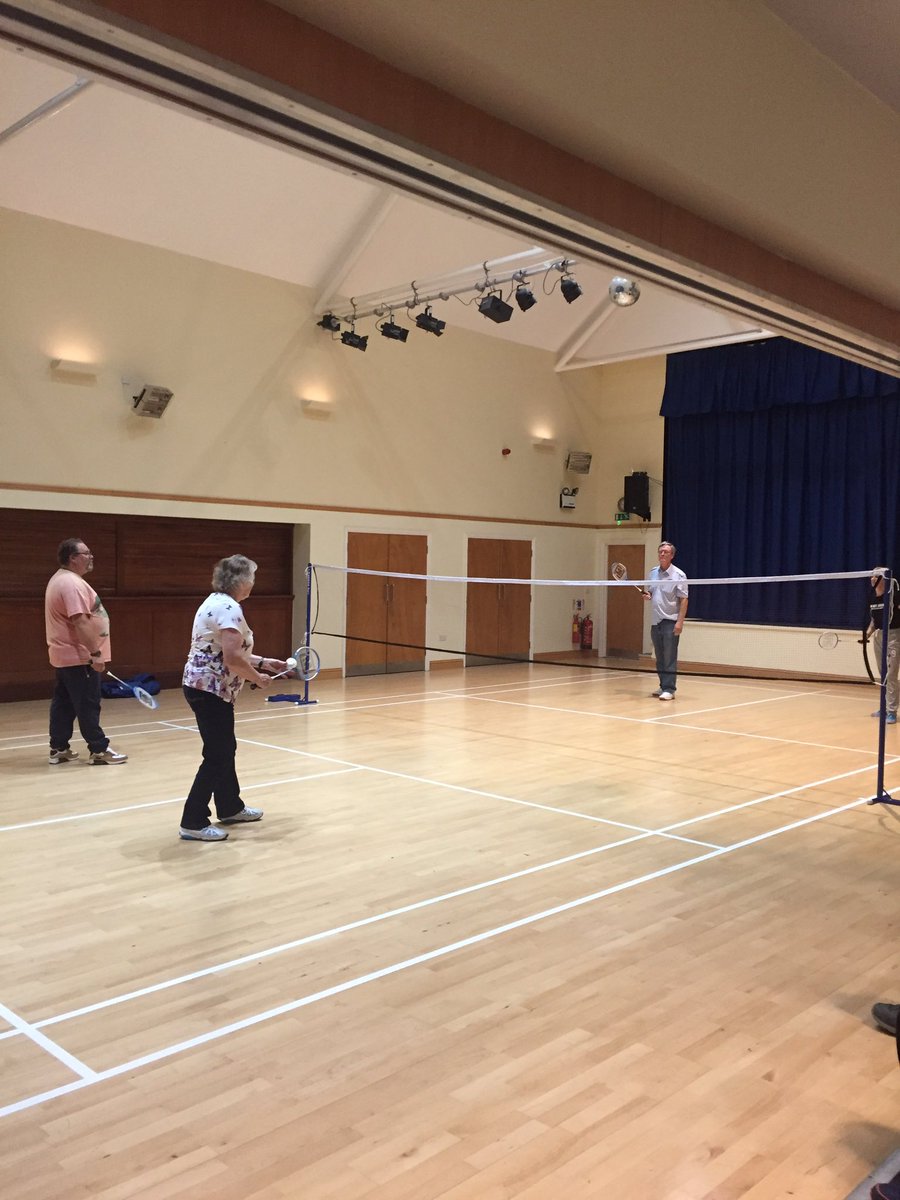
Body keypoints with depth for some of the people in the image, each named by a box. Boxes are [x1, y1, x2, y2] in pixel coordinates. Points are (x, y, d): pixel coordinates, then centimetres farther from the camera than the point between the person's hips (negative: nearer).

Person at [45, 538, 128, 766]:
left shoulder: (61, 580, 16)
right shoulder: (72, 583, -19)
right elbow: (80, 622, -26)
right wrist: (96, 653, -25)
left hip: (65, 655, 11)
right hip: (79, 656, -11)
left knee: (63, 703, 13)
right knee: (88, 705, -5)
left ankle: (58, 749, 18)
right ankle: (99, 750, -1)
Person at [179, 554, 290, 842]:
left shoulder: (217, 602, 13)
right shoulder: (229, 608, -19)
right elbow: (233, 658, -27)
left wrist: (263, 662, 14)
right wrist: (258, 678, -12)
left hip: (205, 687, 11)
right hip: (210, 690, -11)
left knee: (225, 749, 20)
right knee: (217, 756, -4)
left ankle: (230, 808, 34)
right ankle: (193, 823, 1)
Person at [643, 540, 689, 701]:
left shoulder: (678, 575, -7)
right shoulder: (653, 573, 10)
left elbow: (683, 600, -10)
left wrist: (680, 621, -18)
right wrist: (647, 595, -2)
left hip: (670, 622, -6)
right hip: (655, 621, 6)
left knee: (670, 657, -6)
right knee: (659, 657, 10)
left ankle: (669, 689, -5)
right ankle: (663, 686, 19)